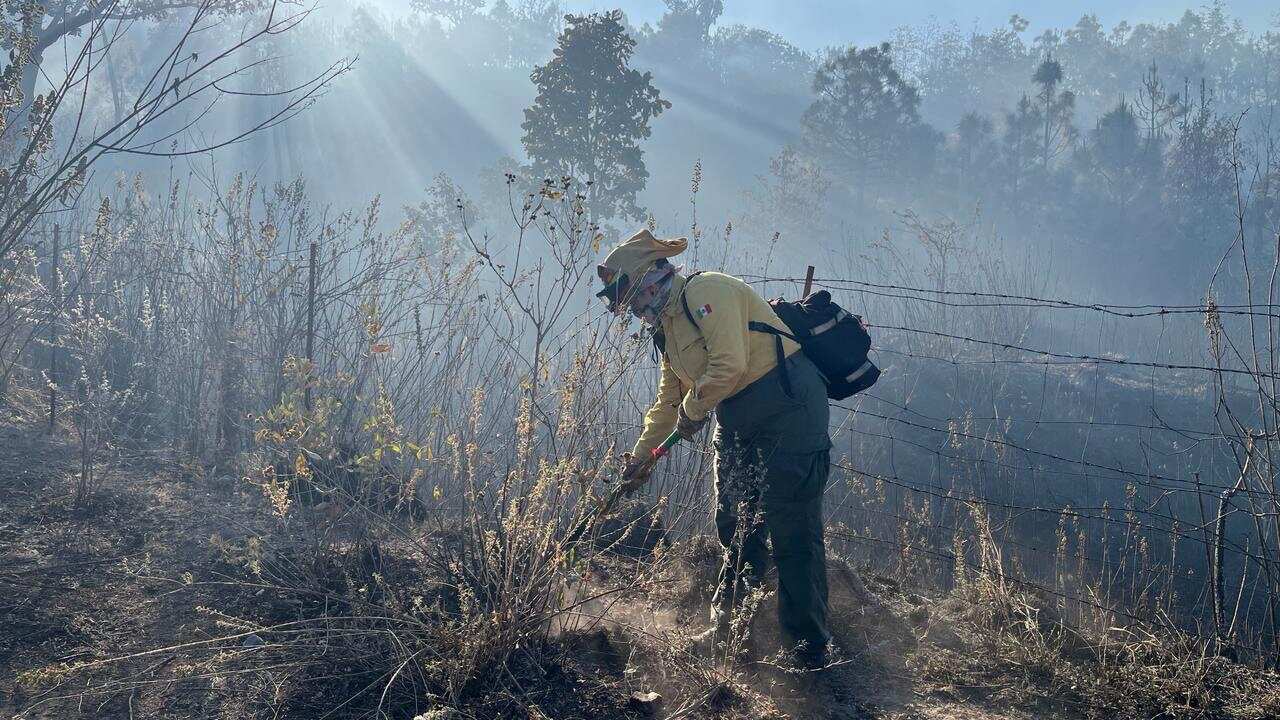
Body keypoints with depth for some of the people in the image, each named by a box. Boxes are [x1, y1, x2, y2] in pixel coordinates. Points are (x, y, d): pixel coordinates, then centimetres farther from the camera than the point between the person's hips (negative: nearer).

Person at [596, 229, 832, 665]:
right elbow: (668, 400, 26)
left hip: (787, 406, -10)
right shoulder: (667, 326, 18)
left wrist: (693, 410, -8)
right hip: (738, 422, 10)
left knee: (792, 531, -8)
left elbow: (729, 365, -23)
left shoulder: (706, 291, -13)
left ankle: (809, 652, -2)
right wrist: (641, 455, 25)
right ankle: (728, 629, 24)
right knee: (736, 527, 12)